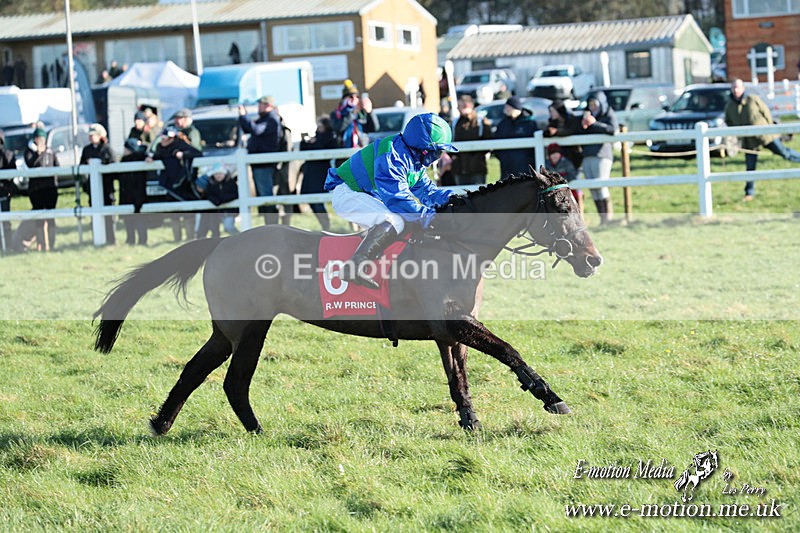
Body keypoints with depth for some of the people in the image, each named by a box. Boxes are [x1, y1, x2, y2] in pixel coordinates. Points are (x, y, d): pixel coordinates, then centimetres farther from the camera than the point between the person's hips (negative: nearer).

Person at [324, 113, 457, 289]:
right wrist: (426, 216, -33)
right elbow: (396, 197, -32)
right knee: (395, 220, -31)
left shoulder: (415, 161, 7)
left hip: (369, 198, 11)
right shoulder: (392, 155, -26)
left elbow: (425, 189, 10)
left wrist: (452, 197, -6)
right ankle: (353, 267, -34)